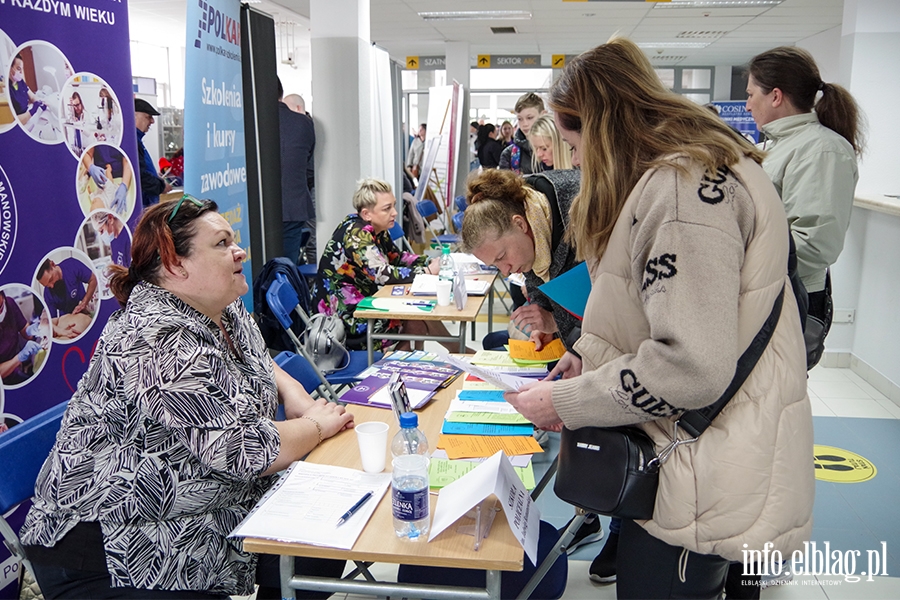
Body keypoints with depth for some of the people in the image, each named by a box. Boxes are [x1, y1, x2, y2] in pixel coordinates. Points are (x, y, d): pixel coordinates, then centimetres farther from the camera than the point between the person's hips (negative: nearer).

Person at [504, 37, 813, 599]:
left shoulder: (683, 187, -22)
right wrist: (592, 353, 9)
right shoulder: (693, 170, 13)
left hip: (704, 481, -10)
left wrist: (565, 401, -16)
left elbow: (692, 365, -27)